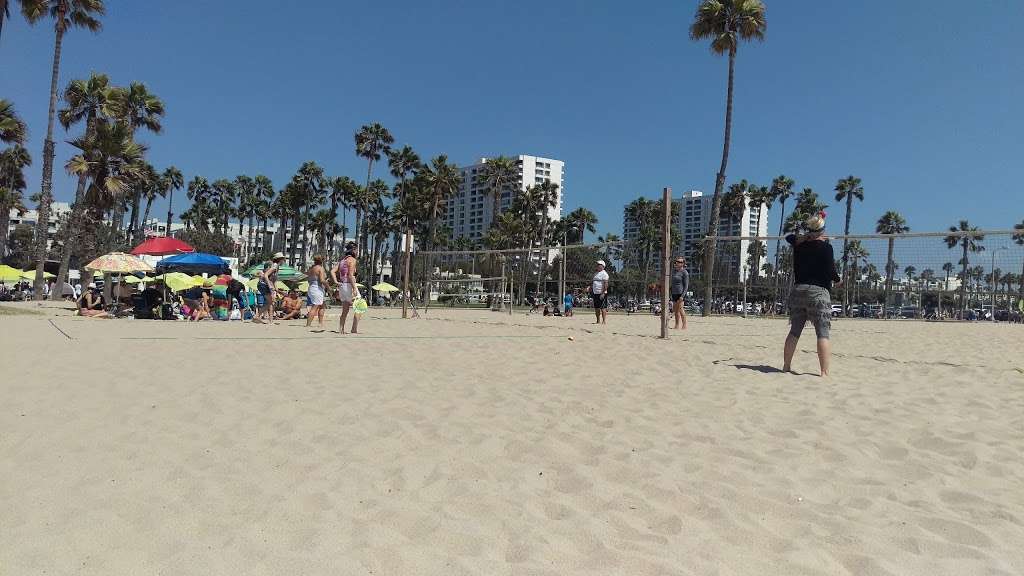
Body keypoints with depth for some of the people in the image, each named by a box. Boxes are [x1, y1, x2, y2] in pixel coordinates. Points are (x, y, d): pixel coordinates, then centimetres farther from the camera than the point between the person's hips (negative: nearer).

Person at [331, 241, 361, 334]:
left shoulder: (342, 260, 16)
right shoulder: (352, 259, -8)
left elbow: (332, 271, 9)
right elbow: (350, 275, -17)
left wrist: (336, 282, 3)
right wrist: (354, 288, -20)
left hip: (342, 286, 8)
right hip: (349, 285, -8)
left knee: (345, 311, 13)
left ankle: (341, 329, 12)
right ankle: (355, 329, -5)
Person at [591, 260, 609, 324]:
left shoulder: (604, 274, -9)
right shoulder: (596, 274, 19)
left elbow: (606, 284, -17)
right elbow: (593, 283, 27)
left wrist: (603, 293, -23)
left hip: (601, 293, -9)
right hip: (595, 293, 9)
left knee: (603, 307, -10)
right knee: (596, 308, 10)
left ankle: (604, 321, -10)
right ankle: (598, 321, 16)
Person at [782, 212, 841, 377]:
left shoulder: (799, 244, 7)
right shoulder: (825, 246, -6)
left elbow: (789, 237, 29)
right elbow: (830, 270, -9)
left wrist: (806, 237, 17)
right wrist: (837, 279, 12)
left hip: (798, 290, 5)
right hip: (818, 291, -5)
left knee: (794, 331, 12)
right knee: (823, 334, -5)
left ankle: (786, 366, 16)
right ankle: (824, 371, -10)